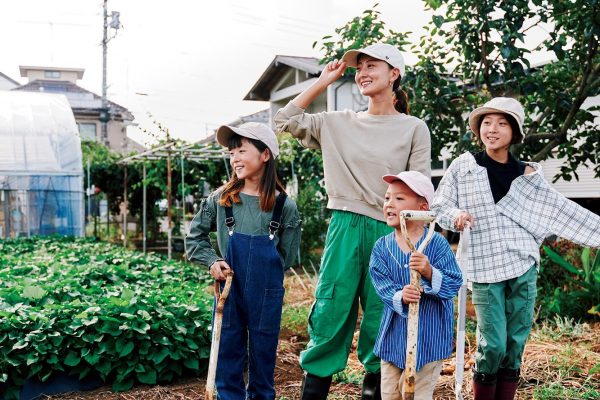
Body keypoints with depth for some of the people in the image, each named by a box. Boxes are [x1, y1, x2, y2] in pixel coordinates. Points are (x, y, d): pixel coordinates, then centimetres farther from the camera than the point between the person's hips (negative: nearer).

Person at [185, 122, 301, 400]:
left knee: (263, 356, 11)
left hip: (266, 294, -1)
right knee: (227, 356, 9)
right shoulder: (220, 199, -1)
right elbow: (194, 237, 9)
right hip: (229, 289, 1)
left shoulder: (284, 207, -6)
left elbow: (286, 256, 2)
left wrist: (258, 267, -2)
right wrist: (213, 262, -5)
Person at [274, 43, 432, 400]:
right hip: (344, 227, 2)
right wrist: (323, 82, 10)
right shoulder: (339, 123, 10)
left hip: (389, 233, -2)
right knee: (330, 315, 1)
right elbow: (286, 120, 11)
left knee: (381, 326, 6)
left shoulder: (414, 128, 3)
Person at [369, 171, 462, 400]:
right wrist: (400, 297, -30)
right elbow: (382, 286, -10)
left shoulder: (437, 244, -12)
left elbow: (454, 283, -15)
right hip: (394, 333, 4)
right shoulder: (382, 247, -3)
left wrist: (430, 273, -32)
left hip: (428, 334, -3)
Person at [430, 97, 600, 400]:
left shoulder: (526, 174, 9)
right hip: (484, 268, -3)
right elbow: (438, 207, 3)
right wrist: (456, 215, -18)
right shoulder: (463, 166, 3)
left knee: (516, 342, 5)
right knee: (493, 344, -8)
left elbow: (561, 210, 14)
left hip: (523, 266, 3)